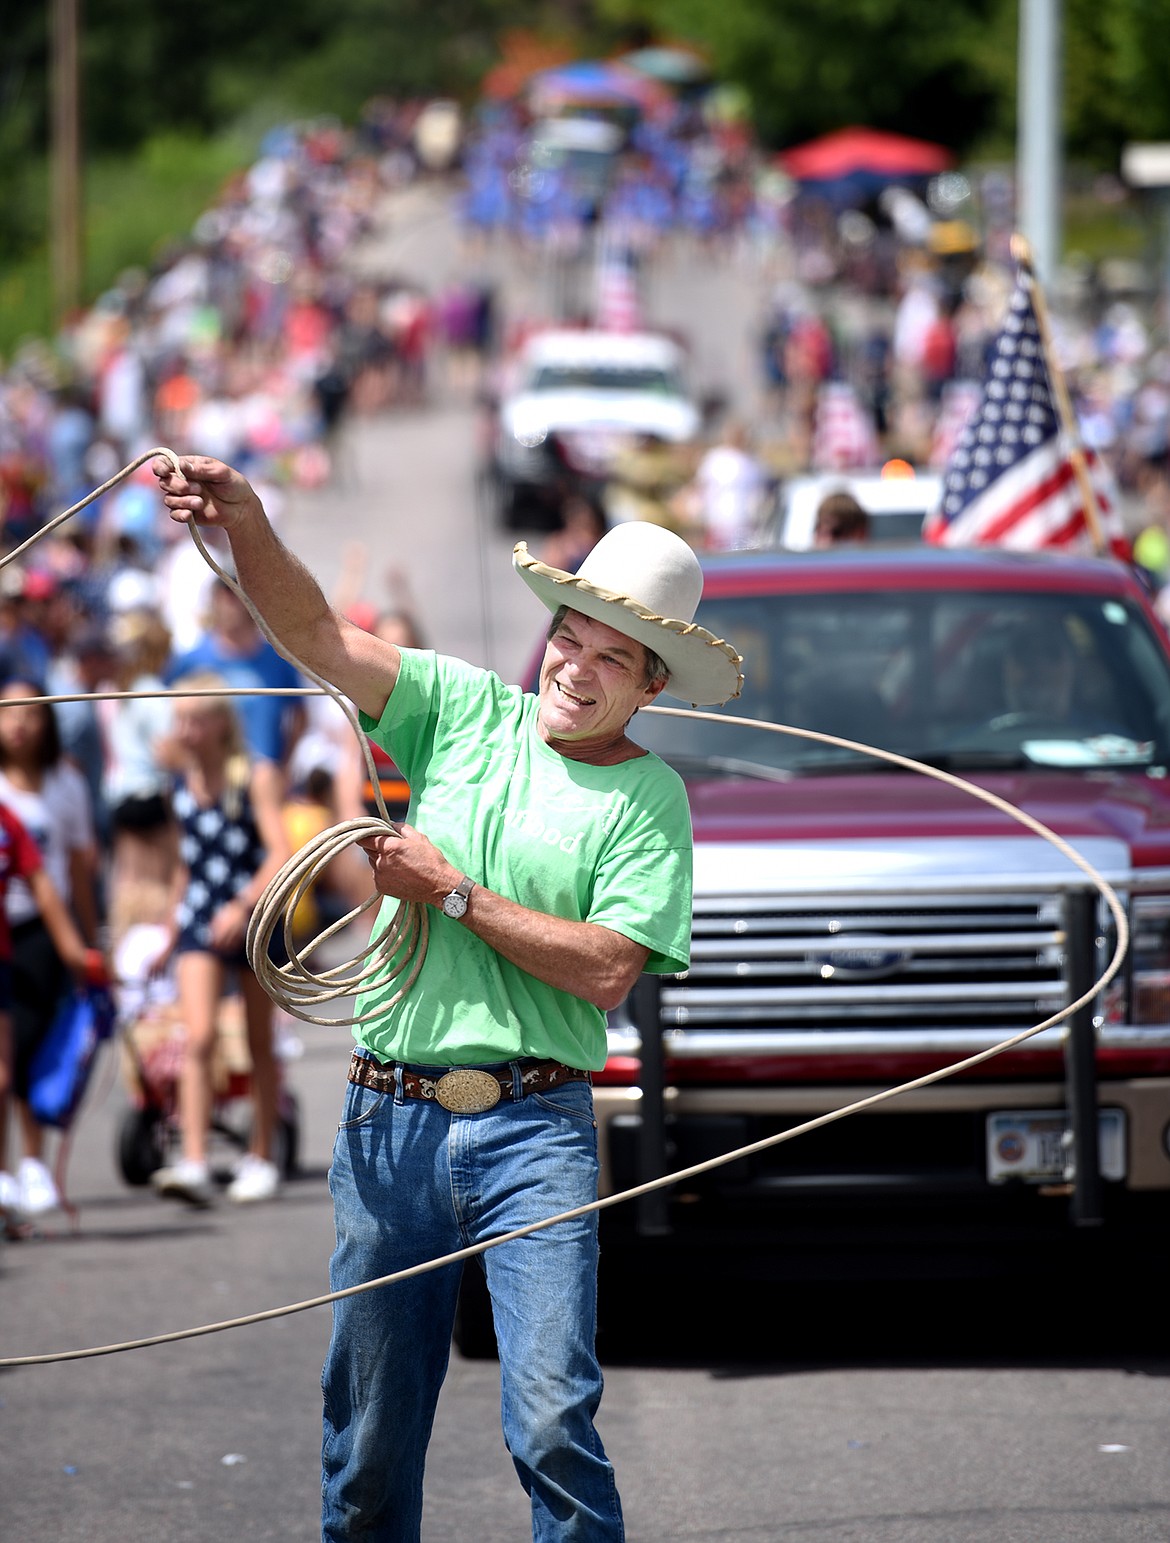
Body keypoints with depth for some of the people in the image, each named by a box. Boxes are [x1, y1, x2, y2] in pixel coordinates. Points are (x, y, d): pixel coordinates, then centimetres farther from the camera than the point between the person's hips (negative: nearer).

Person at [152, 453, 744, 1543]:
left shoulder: (648, 798, 0)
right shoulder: (465, 712, 8)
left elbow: (606, 970, -11)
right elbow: (318, 636, -1)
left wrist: (454, 892, -10)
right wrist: (244, 518, -18)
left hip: (533, 1128, -3)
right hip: (388, 1116, 3)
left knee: (552, 1420, -14)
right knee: (369, 1425, 9)